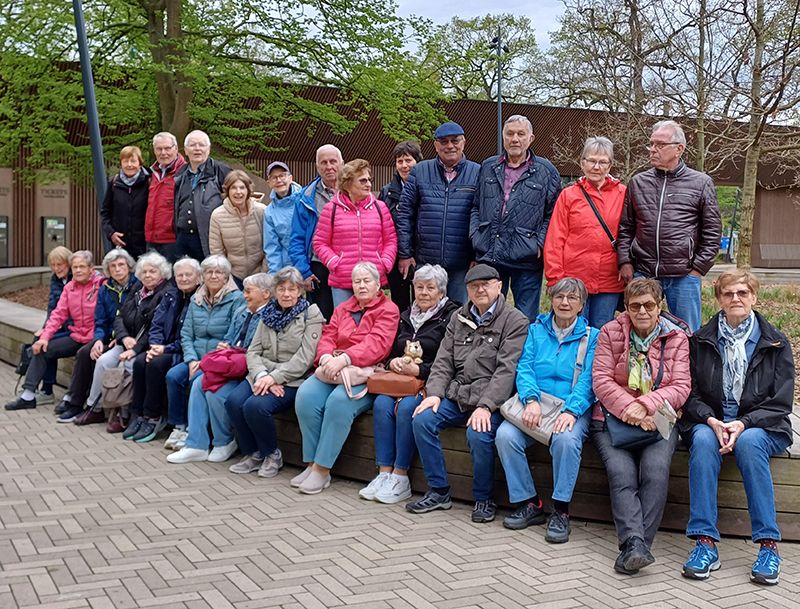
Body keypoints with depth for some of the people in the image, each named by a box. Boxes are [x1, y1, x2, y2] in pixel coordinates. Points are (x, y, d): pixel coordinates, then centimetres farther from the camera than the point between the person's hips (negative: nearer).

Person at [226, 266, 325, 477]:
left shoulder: (311, 315, -1)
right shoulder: (268, 313, 17)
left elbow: (304, 358, -11)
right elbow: (253, 351, 8)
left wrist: (275, 377, -20)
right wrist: (261, 376, -12)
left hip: (292, 380, -5)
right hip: (263, 375, 6)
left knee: (255, 406, -30)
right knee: (233, 402, -23)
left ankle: (272, 455, -4)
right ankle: (252, 454, -1)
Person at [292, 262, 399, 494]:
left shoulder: (388, 309, 3)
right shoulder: (343, 309, 23)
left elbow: (376, 344, -12)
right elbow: (327, 337, 12)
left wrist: (344, 359, -25)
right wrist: (327, 357, -12)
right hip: (333, 369, 5)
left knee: (339, 401, -34)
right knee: (305, 396, -24)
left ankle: (322, 470, -24)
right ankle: (312, 464, -16)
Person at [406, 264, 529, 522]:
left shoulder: (514, 321, -2)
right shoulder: (458, 318, 17)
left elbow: (506, 370, -13)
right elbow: (443, 361, 13)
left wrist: (485, 406, -23)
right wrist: (435, 393, -5)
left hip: (491, 400, -6)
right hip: (457, 395, 6)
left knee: (478, 434, -32)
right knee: (422, 419, -17)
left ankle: (484, 499, -7)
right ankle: (438, 492, -3)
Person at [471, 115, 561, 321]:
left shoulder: (546, 171, 2)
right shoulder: (488, 167, 12)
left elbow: (553, 214, 0)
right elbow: (476, 207, 17)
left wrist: (539, 244, -10)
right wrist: (476, 236, 3)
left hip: (526, 259, -3)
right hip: (488, 257, 3)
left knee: (526, 320, 5)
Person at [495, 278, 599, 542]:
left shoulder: (592, 336, 9)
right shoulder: (536, 330, 16)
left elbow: (588, 379, -4)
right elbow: (524, 368, 4)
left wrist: (571, 411, -22)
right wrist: (531, 400, -16)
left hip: (573, 408, -2)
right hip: (535, 403, 3)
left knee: (566, 438, -35)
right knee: (505, 435, -26)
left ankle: (561, 511, -20)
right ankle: (528, 503, -11)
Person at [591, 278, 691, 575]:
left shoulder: (677, 337, 9)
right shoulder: (610, 333, 8)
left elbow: (681, 386, -1)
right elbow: (601, 381, -1)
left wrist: (645, 405, -18)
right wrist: (628, 409, -18)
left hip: (658, 420, 0)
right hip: (613, 418, 0)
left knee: (656, 470, -28)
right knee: (620, 472, -27)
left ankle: (633, 546, -28)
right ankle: (635, 543, -35)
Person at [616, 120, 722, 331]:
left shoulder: (701, 183, 3)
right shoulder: (638, 183, 11)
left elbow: (712, 232, 3)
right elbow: (625, 228, 13)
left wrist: (698, 268, -3)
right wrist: (625, 262, 2)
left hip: (684, 276, -2)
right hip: (642, 274, 2)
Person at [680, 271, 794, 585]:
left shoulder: (775, 343, 4)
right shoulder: (701, 340, 7)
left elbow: (780, 403, -2)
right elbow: (691, 394, 3)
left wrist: (743, 424, -18)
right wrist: (712, 421, -17)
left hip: (760, 426, -1)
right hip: (710, 422, 1)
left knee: (748, 442, -35)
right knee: (703, 440, -33)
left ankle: (769, 545, -31)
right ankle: (706, 542, -36)